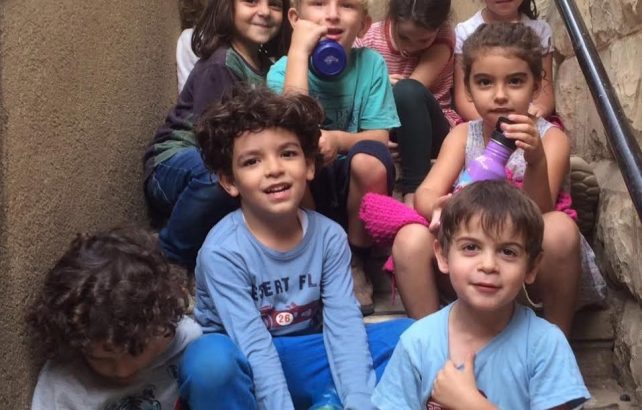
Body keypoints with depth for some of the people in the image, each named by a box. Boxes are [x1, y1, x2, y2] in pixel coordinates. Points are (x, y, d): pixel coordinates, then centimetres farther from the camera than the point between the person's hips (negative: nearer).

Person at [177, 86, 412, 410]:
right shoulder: (222, 251, -20)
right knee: (211, 359, -39)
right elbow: (255, 347, -25)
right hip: (246, 371, -3)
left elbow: (344, 325, -14)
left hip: (304, 362, 4)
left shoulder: (329, 236, -8)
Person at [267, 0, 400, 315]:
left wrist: (338, 139, -31)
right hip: (303, 196, -1)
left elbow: (379, 138, -10)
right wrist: (299, 51, -27)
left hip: (354, 187, 1)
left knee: (370, 158, -31)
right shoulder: (283, 69, -10)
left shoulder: (371, 64, -6)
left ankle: (356, 263, -6)